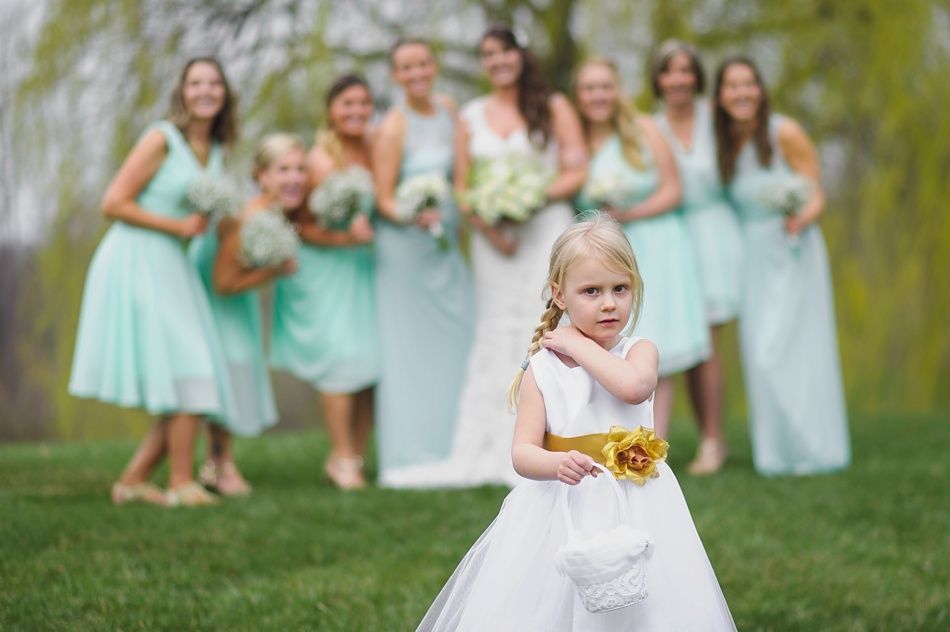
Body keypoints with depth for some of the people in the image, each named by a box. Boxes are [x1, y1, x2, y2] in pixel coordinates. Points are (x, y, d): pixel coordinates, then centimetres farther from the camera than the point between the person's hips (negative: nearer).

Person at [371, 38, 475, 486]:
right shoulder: (394, 127, -12)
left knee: (455, 345, 6)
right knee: (409, 349, -3)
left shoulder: (448, 110, 5)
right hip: (405, 246, -6)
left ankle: (451, 453, 15)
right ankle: (404, 461, 2)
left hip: (447, 246, 6)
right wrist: (413, 216, -32)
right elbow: (383, 199, -14)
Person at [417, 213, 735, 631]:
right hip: (561, 513, 0)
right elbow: (522, 453, -7)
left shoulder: (639, 352, 1)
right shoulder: (542, 368, 0)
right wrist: (556, 464, -29)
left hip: (633, 509, 0)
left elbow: (633, 386, -24)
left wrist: (579, 345, -12)